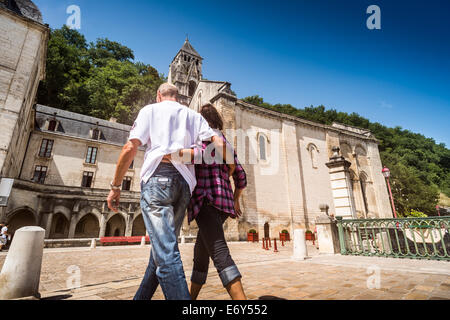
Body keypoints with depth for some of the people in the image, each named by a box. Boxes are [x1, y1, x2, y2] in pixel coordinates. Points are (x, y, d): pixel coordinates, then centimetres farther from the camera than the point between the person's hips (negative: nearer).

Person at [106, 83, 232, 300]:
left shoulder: (150, 110, 13)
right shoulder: (193, 116, 22)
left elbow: (130, 148, 1)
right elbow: (219, 143, 7)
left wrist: (115, 186, 6)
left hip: (158, 177, -4)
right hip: (184, 182, 5)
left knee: (166, 252, -9)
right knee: (162, 247, 16)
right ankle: (141, 297, 30)